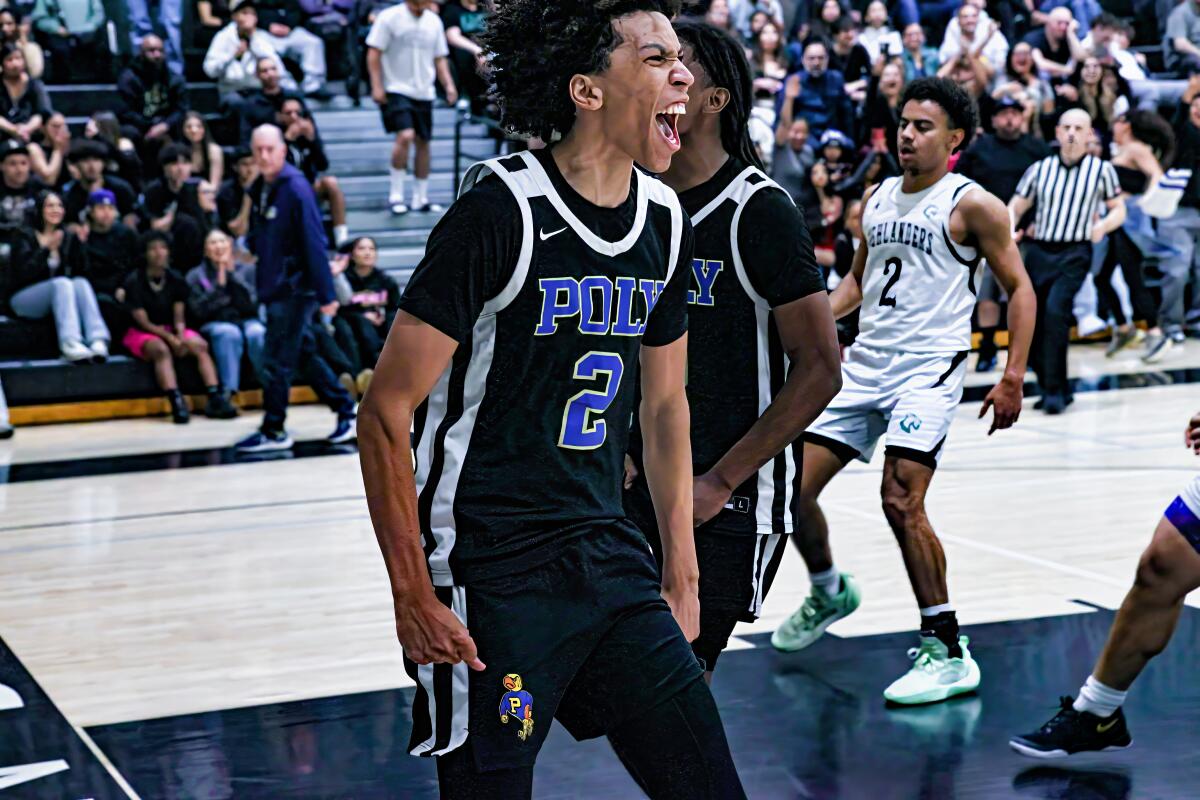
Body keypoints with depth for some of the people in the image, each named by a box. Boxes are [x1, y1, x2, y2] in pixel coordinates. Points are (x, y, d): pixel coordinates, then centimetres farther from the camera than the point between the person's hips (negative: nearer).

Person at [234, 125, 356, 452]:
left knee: (277, 361, -3)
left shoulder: (296, 188, -15)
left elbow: (314, 244, -18)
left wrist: (326, 294, -20)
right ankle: (346, 411, 23)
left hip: (295, 288, -8)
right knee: (304, 356, 14)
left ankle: (273, 431, 7)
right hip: (274, 288, 8)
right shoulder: (260, 189, 9)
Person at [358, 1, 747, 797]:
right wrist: (414, 599, -15)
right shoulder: (500, 212, -15)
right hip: (488, 576, -6)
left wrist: (681, 579, 15)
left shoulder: (666, 221, 6)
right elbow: (386, 412, -13)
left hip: (609, 554, 7)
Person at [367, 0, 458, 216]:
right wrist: (377, 86, -14)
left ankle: (420, 198, 17)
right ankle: (396, 194, -10)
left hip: (424, 92, 6)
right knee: (405, 136, -20)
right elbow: (374, 53, -6)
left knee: (423, 142, 7)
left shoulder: (434, 21, 11)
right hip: (397, 90, -6)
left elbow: (439, 58, 17)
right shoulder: (389, 17, -5)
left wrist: (449, 85, 4)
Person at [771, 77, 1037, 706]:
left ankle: (947, 652, -11)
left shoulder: (972, 205, -5)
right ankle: (828, 594, 33)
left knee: (901, 501, -21)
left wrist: (1013, 378, -12)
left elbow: (1019, 288, -4)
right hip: (864, 364, 7)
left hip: (928, 370, -7)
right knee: (794, 489, 4)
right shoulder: (877, 198, 14)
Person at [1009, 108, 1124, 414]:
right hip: (1037, 251, 4)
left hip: (1074, 254, -4)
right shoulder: (1040, 169, 9)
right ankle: (1052, 388, 25)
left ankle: (1055, 391, -19)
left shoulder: (1102, 170, 5)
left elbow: (1119, 210, 11)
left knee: (1055, 309, -25)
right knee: (1030, 323, 4)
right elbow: (1015, 208, 13)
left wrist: (1103, 226, -11)